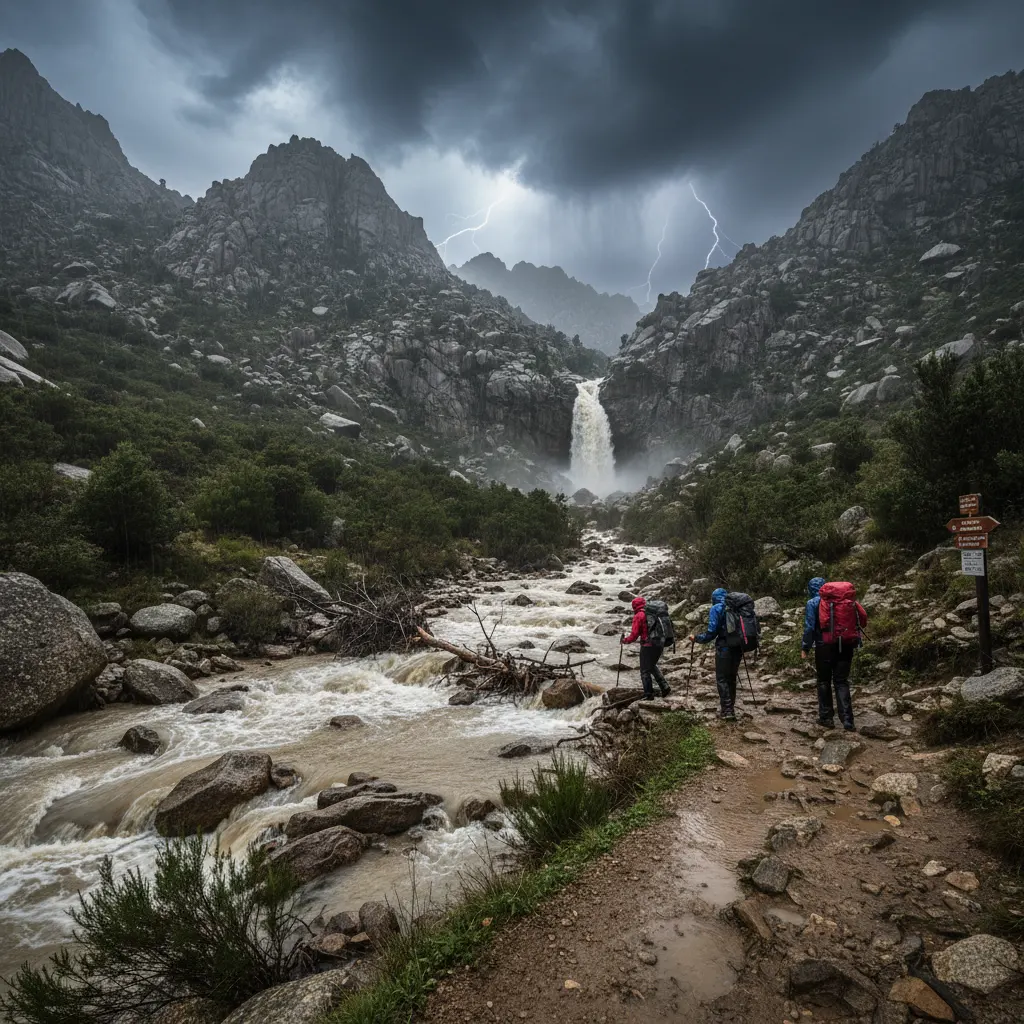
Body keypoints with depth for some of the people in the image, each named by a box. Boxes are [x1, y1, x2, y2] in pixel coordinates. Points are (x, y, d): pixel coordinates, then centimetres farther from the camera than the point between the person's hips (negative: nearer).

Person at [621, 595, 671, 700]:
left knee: (645, 671, 5)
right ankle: (665, 687, 21)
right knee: (652, 666, 26)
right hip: (659, 644, 7)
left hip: (648, 646, -7)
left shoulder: (639, 616, -8)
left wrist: (625, 640, 6)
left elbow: (634, 635, -10)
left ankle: (649, 694, 6)